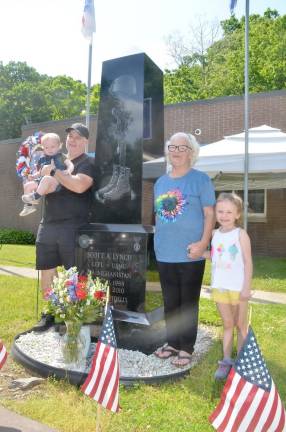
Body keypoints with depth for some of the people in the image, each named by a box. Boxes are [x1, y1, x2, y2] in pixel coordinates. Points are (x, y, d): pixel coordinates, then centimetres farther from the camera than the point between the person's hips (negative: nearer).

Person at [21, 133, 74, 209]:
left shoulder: (61, 156, 9)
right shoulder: (42, 159, 21)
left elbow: (70, 165, 1)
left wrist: (68, 171, -22)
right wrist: (33, 176, 9)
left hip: (56, 181, -6)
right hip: (41, 181, 6)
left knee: (46, 178, -38)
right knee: (27, 185, -8)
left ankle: (36, 196, -33)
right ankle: (29, 204, -8)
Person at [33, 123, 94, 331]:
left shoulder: (88, 163, -5)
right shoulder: (55, 160, 16)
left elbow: (79, 185, -25)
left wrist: (54, 171, -16)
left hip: (74, 226, -6)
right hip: (48, 224, 7)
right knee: (47, 270, 12)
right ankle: (51, 312, 27)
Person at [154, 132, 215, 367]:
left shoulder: (201, 179, -4)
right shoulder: (160, 182, 12)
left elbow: (209, 213, -8)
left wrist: (203, 243, -19)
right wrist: (158, 241, 12)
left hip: (190, 254, -5)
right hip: (165, 254, 5)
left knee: (188, 303, 7)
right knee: (170, 303, 16)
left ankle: (186, 348, 21)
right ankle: (172, 342, 32)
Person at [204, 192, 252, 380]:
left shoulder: (241, 234, -10)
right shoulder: (215, 234, 5)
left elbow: (248, 262, -10)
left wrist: (246, 287, -14)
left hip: (238, 287, -4)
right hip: (219, 287, 5)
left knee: (241, 326, 11)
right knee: (227, 325, 15)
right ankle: (226, 361, 24)